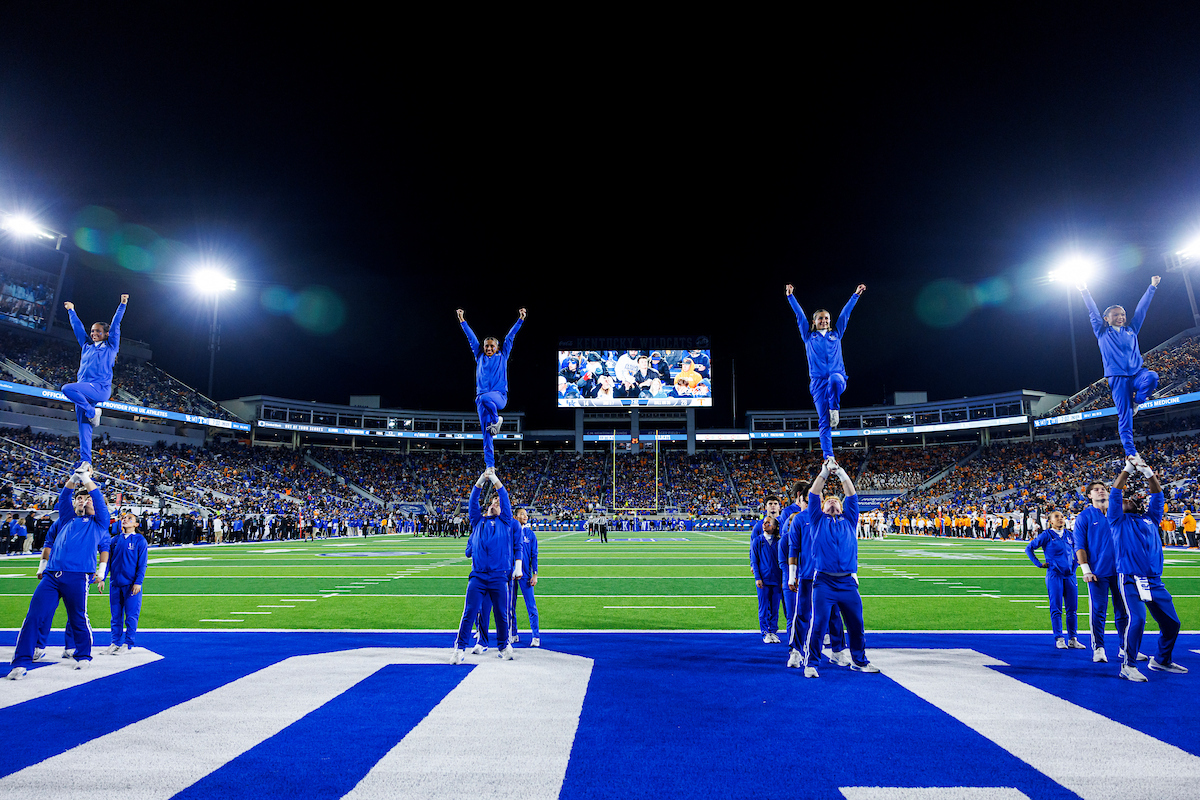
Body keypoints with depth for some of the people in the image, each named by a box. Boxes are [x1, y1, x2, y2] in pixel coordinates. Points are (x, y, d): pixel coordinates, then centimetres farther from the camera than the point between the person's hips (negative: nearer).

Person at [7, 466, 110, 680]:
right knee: (34, 617, -4)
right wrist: (75, 476, 10)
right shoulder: (67, 519, 24)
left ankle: (83, 656, 19)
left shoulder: (98, 523, 13)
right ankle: (21, 663, 0)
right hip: (51, 575, 4)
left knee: (78, 620, 2)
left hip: (78, 577, -4)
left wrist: (85, 477, 4)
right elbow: (64, 496, 18)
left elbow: (98, 498, 3)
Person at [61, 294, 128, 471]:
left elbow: (115, 325, 6)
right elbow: (78, 327, 35)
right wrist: (71, 311, 44)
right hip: (83, 392, 6)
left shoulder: (111, 346, 10)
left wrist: (122, 305, 3)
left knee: (68, 389, -33)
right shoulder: (86, 346, 23)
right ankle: (85, 461, -4)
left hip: (100, 388, -6)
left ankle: (92, 412, -14)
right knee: (84, 427, -1)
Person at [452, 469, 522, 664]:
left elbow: (505, 498, 7)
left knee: (502, 614, 6)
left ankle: (504, 646, 24)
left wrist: (495, 479, 1)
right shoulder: (478, 521, 18)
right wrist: (481, 480, -1)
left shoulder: (506, 522, 14)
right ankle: (460, 648, 8)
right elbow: (473, 500, 9)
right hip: (477, 576, 0)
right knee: (469, 613, -2)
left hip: (500, 576, 0)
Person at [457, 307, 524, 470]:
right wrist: (462, 321, 23)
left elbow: (510, 337, 11)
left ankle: (497, 419, -12)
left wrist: (520, 320, 10)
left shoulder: (502, 356, 13)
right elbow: (471, 338, 21)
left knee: (485, 398, -39)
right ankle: (490, 465, -3)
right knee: (486, 434, -4)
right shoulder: (480, 357, 19)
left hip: (499, 396, -3)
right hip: (482, 398, 3)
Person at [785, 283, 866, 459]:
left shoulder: (836, 335, 20)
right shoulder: (809, 337, 17)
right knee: (823, 421, -7)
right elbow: (800, 315, 15)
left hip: (838, 376, 0)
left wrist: (856, 295, 23)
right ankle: (828, 457, -6)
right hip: (818, 381, 0)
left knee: (835, 379, -41)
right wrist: (790, 296, 13)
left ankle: (834, 410, -23)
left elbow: (845, 314, 22)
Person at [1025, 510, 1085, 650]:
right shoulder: (1046, 535, -1)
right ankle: (1059, 639, 1)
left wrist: (1075, 564, 18)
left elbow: (1077, 550, 29)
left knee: (1072, 608, 5)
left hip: (1070, 575, 4)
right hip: (1054, 575, -4)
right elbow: (1029, 548, 4)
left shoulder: (1069, 535, 11)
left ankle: (1072, 639, 12)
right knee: (1056, 608, -3)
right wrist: (1039, 564, -1)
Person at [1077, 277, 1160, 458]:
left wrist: (1152, 287, 25)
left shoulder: (1131, 330, 19)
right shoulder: (1103, 332, 13)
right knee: (1124, 416, -8)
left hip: (1138, 373, 2)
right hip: (1118, 378, -2)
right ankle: (1131, 454, -8)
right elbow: (1093, 312, 9)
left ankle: (1136, 403, -4)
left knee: (1152, 377, -34)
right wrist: (1085, 292, 6)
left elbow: (1141, 308, 22)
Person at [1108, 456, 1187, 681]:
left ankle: (1161, 661, 30)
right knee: (1137, 619, -19)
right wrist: (1128, 469, -3)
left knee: (1171, 623, 9)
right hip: (1131, 580, -6)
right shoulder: (1119, 521, 6)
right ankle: (1128, 666, -9)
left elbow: (1157, 494, 15)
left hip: (1155, 581, 6)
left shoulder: (1150, 518, 18)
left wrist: (1147, 471, 4)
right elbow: (1115, 494, -3)